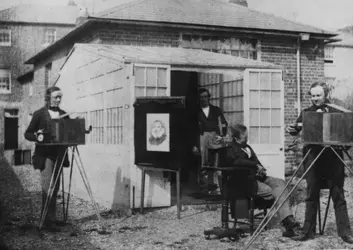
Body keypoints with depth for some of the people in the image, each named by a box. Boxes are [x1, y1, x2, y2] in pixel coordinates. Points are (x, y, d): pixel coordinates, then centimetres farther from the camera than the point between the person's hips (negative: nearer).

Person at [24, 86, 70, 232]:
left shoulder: (64, 114, 12)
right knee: (48, 188, -10)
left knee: (55, 188, 9)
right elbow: (27, 134, 0)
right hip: (45, 155, -5)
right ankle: (49, 221, -6)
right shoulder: (39, 114, -2)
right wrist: (37, 136, -19)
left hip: (59, 155, 5)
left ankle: (50, 218, 20)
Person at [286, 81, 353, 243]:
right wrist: (292, 129, -17)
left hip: (333, 157, -1)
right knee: (311, 195, 6)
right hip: (312, 157, 2)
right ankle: (308, 231, 12)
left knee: (338, 195, 2)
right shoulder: (307, 112, 11)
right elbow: (296, 129, 4)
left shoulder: (336, 111, 5)